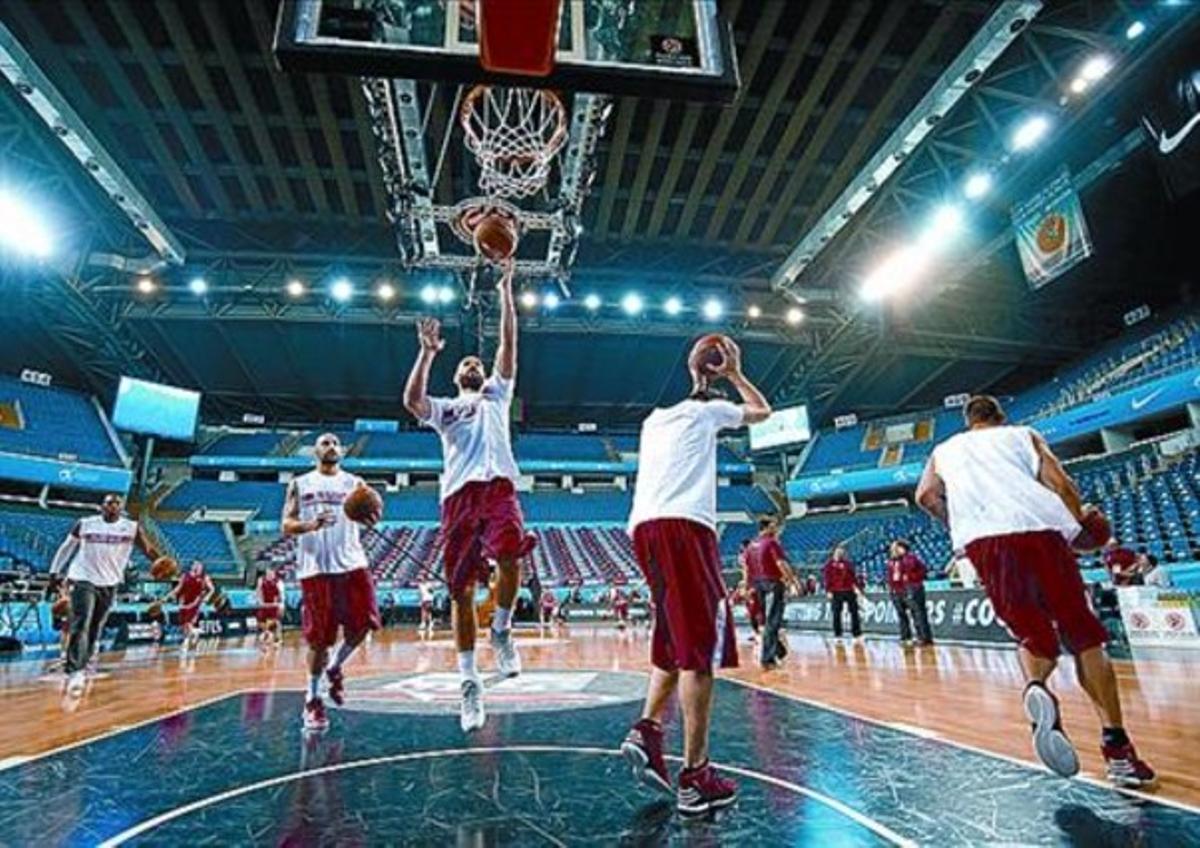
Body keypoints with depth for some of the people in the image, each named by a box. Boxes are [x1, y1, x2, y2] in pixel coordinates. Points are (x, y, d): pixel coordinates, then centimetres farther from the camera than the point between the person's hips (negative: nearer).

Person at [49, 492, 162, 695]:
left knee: (95, 629, 11)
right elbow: (66, 547, 11)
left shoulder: (132, 528, -3)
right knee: (81, 625, -13)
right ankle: (75, 672, -15)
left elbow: (148, 548, -5)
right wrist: (55, 572, 12)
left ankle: (82, 666, 28)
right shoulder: (85, 524, -2)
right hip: (83, 579, -2)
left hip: (109, 583, 2)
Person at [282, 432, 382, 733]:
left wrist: (371, 514, -25)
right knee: (319, 638, 1)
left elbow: (371, 517, 0)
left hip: (351, 563, 1)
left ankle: (335, 668, 23)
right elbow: (287, 526, 5)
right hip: (315, 567, -1)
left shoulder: (354, 482, 13)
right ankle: (312, 699, 18)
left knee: (361, 625, -6)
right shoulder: (300, 484, 11)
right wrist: (311, 525, -17)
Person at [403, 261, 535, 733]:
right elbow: (411, 400, 2)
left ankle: (501, 629, -2)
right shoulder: (444, 408, 24)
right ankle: (469, 681, 11)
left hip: (498, 486, -1)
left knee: (509, 556, -29)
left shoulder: (496, 394, 26)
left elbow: (508, 346, 16)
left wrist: (506, 295, 13)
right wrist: (427, 352, -3)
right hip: (459, 495, 1)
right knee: (461, 590, -1)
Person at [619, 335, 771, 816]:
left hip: (643, 526, 7)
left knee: (676, 643, 17)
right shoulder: (706, 409, 16)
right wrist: (734, 374, 41)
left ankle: (646, 731, 4)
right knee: (700, 651, -5)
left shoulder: (654, 420, 28)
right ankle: (695, 778, -3)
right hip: (684, 525, -6)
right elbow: (763, 412, 31)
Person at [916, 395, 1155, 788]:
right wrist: (1081, 518, 26)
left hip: (984, 540, 1)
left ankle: (1036, 688, -20)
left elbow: (926, 495, 9)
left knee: (1031, 633, 11)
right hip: (1040, 527, 0)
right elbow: (1060, 483, 11)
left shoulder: (945, 450, 27)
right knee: (1083, 635, 8)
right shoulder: (1022, 434, 25)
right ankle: (1116, 745, 1)